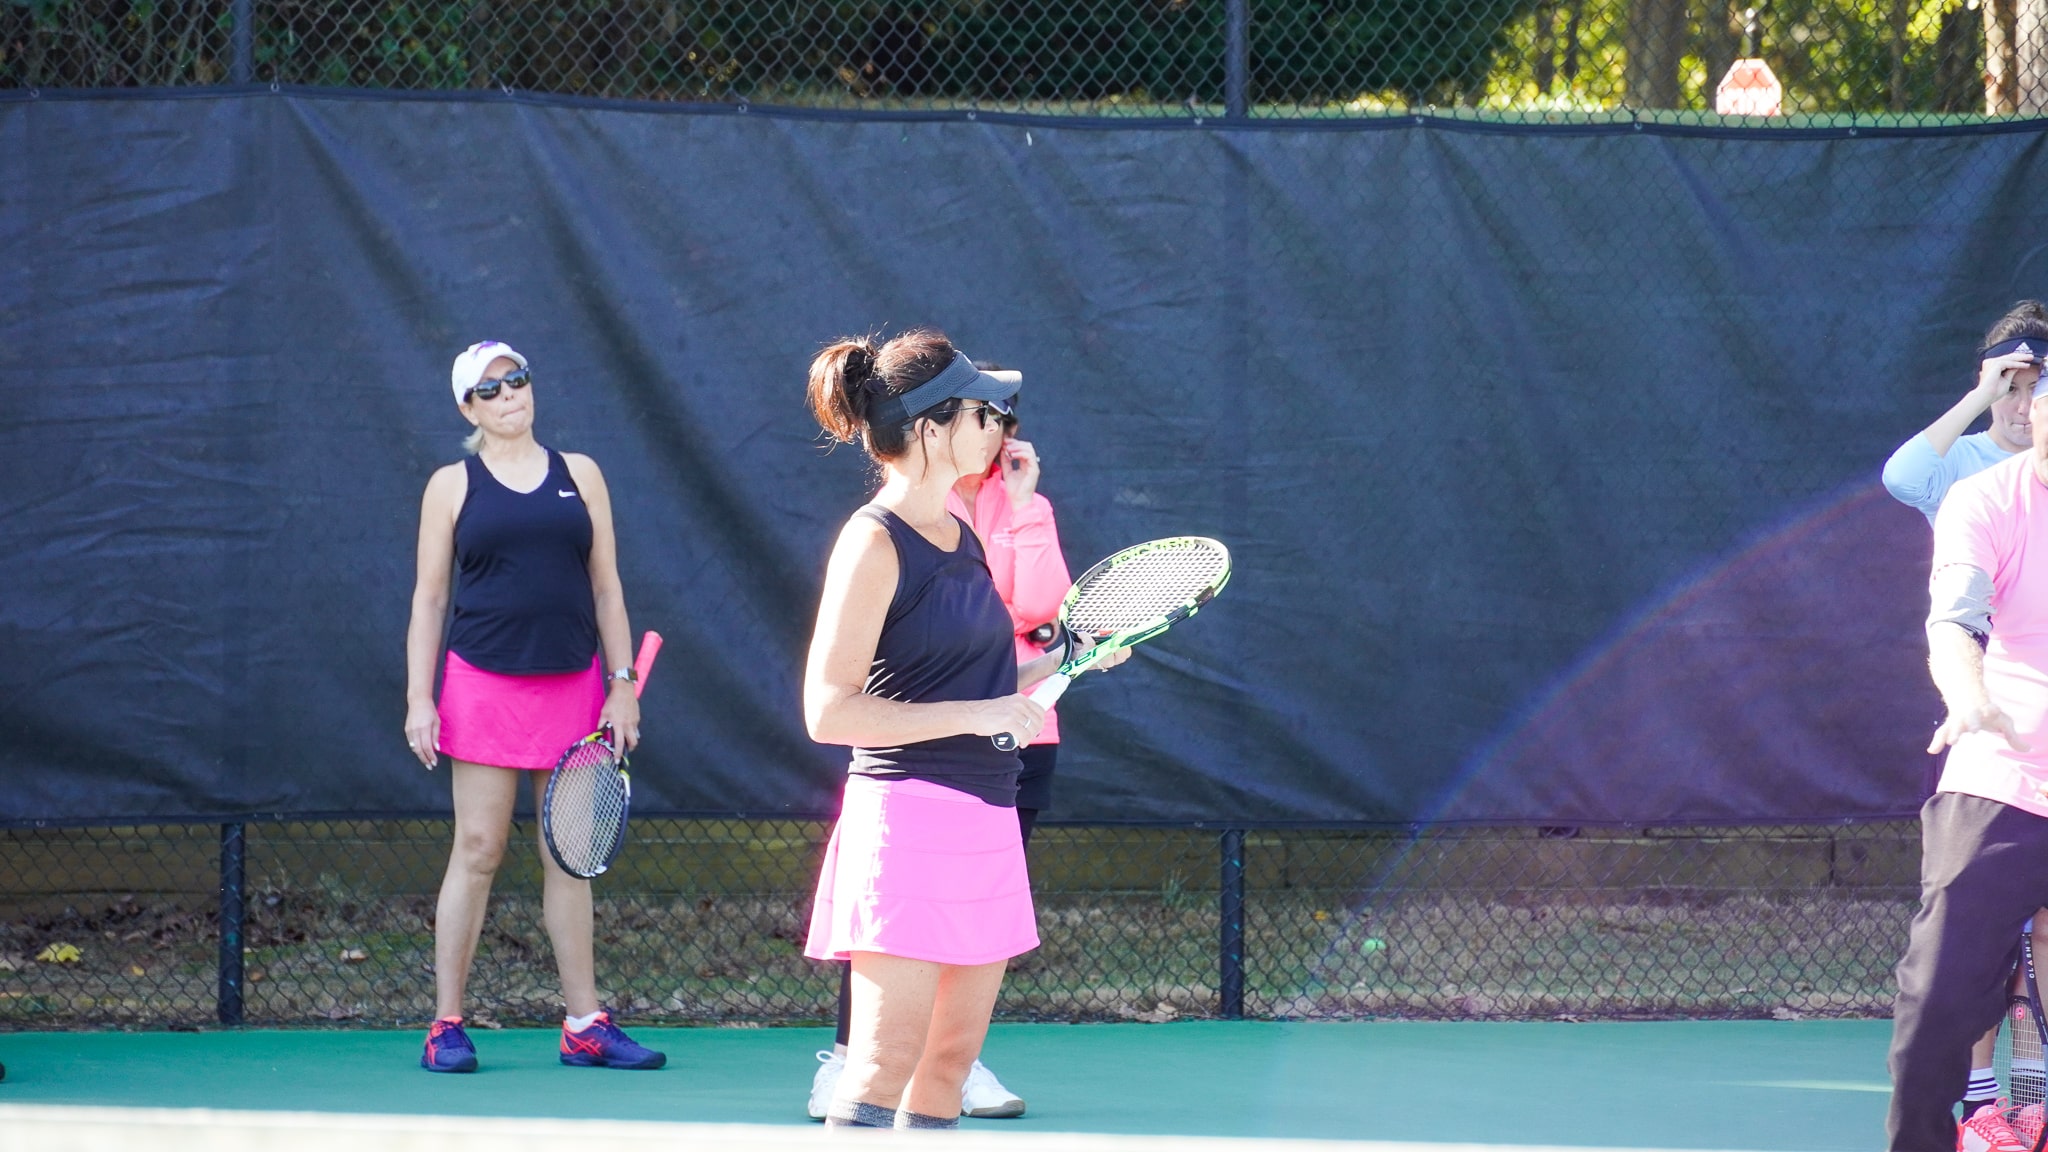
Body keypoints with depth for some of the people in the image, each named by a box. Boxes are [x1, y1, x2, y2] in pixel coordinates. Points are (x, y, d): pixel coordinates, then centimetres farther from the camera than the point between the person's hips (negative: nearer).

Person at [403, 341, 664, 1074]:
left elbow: (606, 586, 11)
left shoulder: (580, 475, 10)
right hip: (485, 683, -2)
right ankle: (446, 1026, 0)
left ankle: (585, 1026, 8)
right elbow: (428, 598, 5)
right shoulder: (452, 486, 5)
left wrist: (622, 682, 4)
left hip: (572, 685, 2)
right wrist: (419, 698, -3)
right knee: (477, 852, -4)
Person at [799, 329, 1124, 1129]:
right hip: (909, 816, -9)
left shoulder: (962, 537, 15)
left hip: (985, 819, 9)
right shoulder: (874, 543, -11)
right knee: (884, 1066, -12)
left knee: (950, 1062, 8)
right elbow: (830, 711, -17)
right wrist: (976, 715, -18)